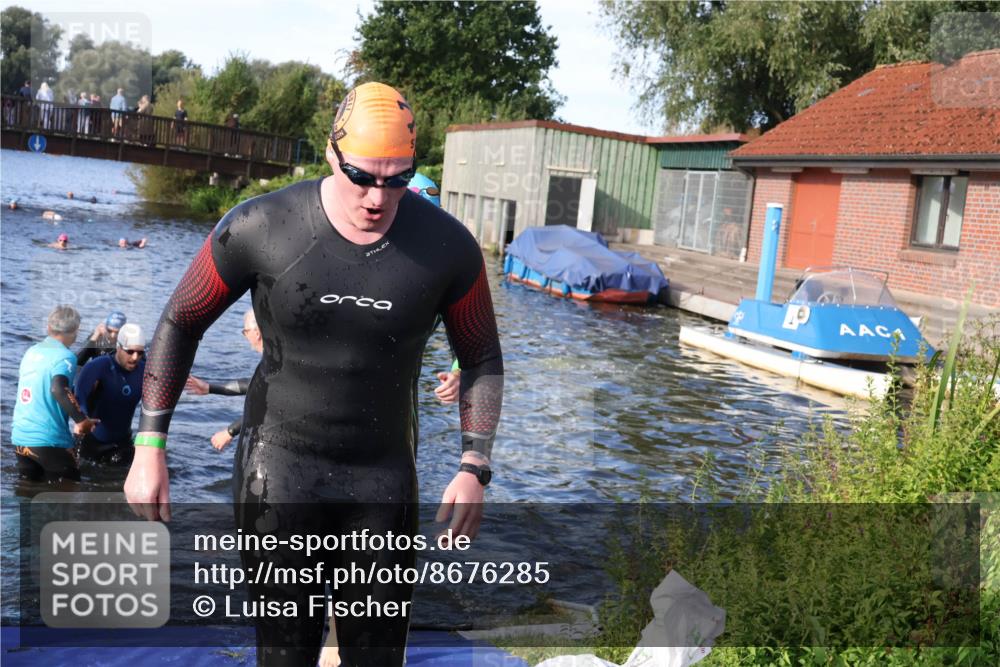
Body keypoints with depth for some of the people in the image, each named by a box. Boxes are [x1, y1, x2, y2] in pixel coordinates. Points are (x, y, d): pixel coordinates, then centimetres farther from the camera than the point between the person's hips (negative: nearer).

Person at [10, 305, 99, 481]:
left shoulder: (31, 352, 10)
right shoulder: (65, 356, -12)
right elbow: (58, 389, -29)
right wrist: (81, 420, -27)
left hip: (19, 437, 7)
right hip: (48, 440, -7)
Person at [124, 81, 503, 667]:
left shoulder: (447, 246, -11)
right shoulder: (259, 228, -14)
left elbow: (482, 358, 3)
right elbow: (181, 323, 0)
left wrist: (474, 469, -4)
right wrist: (149, 448, -2)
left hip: (386, 474, 1)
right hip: (279, 465, -1)